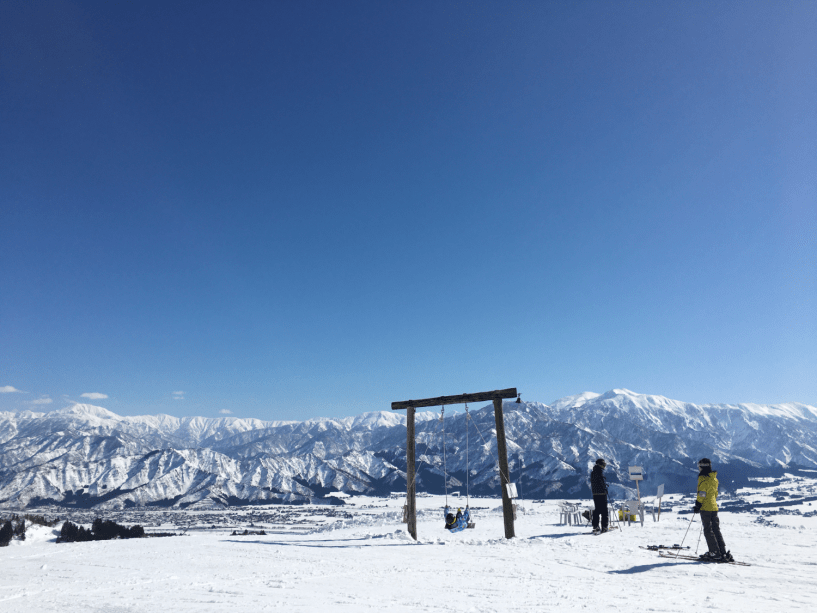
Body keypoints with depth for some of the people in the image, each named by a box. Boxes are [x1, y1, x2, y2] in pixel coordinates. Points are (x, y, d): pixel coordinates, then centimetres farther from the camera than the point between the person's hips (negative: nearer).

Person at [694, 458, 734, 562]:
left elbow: (702, 494, -17)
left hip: (706, 508, -8)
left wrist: (697, 505, -13)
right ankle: (723, 553, 13)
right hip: (714, 507, 8)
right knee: (716, 530, 12)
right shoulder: (714, 478, 13)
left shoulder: (703, 478, -13)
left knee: (708, 531, -3)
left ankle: (715, 554, -4)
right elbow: (715, 493, 20)